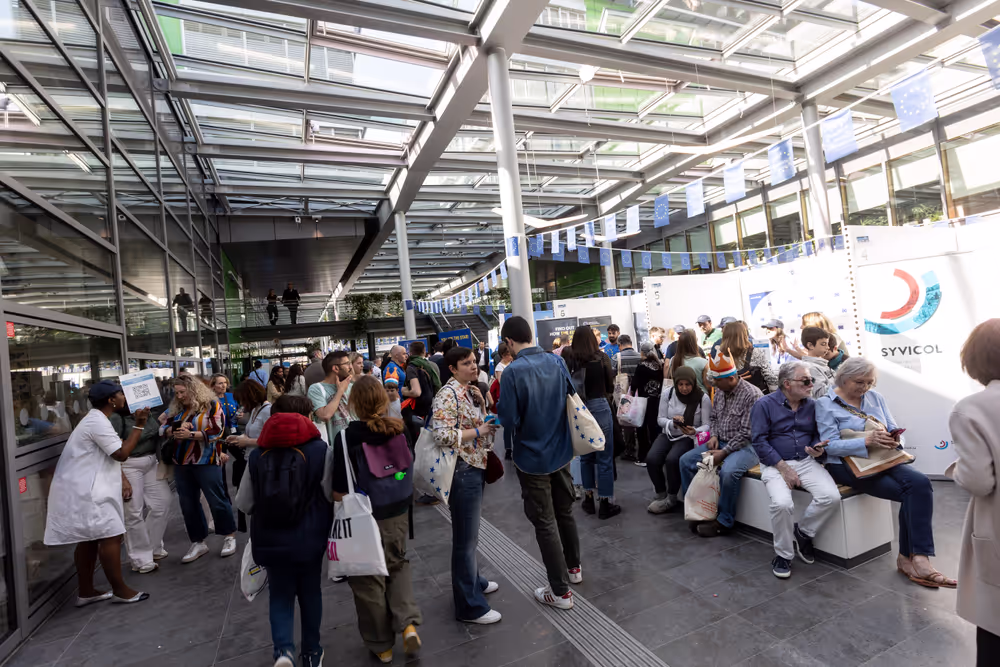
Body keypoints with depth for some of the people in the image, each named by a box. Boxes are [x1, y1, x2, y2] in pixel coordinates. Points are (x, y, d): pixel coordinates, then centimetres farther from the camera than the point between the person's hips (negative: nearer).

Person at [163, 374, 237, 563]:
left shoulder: (212, 405, -7)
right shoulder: (177, 409, 11)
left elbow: (216, 431, -14)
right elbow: (166, 429, 8)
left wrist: (190, 435, -23)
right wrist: (175, 430, -13)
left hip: (206, 462, -6)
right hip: (181, 463, 6)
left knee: (217, 500, 0)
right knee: (187, 504, 11)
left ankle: (229, 536, 17)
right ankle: (198, 543, 25)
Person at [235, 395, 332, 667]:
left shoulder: (257, 454, -4)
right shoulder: (319, 449, -11)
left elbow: (243, 503, 3)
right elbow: (331, 494, -7)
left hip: (271, 541, 1)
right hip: (309, 539, -1)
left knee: (280, 595, 19)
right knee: (310, 593, 18)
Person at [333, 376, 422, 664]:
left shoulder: (347, 438, -20)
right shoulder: (399, 431, -8)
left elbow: (340, 490, -14)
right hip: (398, 513, 4)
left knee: (369, 581, 15)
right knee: (398, 565, 27)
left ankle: (381, 645, 32)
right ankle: (407, 622, 13)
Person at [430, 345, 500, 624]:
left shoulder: (474, 391, 9)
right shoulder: (448, 395, -18)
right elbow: (442, 436, -28)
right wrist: (479, 431, -21)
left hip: (477, 467, 9)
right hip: (463, 471, -9)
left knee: (470, 533, 24)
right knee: (466, 537, 3)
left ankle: (473, 580, 43)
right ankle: (470, 606, 18)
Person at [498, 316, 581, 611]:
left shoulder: (513, 371, -22)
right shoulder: (557, 362, -4)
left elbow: (508, 419, -20)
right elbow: (572, 397, 6)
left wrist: (510, 446, -1)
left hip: (532, 458, -6)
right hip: (561, 451, 6)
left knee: (545, 523, 9)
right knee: (565, 511, 24)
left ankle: (560, 591, 21)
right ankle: (573, 567, 44)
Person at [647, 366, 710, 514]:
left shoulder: (703, 398, -10)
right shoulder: (667, 394, -3)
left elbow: (707, 425, -7)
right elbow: (660, 419, 2)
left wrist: (695, 431, -29)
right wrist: (672, 423, -20)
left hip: (689, 438, -3)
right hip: (668, 434, 3)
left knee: (672, 460, -31)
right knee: (651, 459, -23)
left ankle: (672, 498, -6)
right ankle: (661, 494, 3)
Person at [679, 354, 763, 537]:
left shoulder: (752, 395, -18)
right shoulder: (720, 391, 5)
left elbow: (746, 433, -21)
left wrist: (724, 452, -23)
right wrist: (714, 436, -3)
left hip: (744, 446, -8)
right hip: (720, 442, 8)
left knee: (728, 471, -35)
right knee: (686, 461, -5)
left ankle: (724, 521, -15)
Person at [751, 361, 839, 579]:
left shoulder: (812, 405, 8)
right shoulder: (765, 405, -6)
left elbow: (818, 435, 14)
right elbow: (760, 441, -10)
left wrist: (818, 449, -10)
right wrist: (783, 468, -15)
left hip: (806, 461, 5)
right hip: (776, 464, -4)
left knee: (831, 496, -21)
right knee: (782, 503, -29)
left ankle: (803, 532, 9)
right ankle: (783, 555, -2)